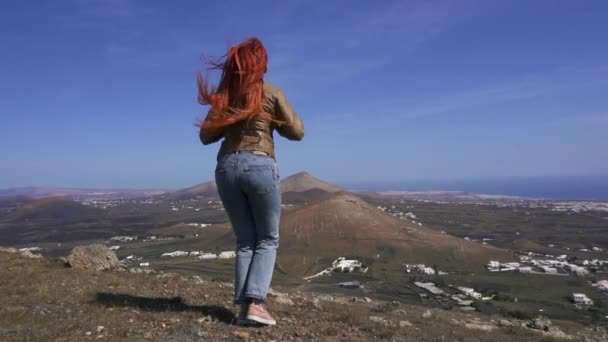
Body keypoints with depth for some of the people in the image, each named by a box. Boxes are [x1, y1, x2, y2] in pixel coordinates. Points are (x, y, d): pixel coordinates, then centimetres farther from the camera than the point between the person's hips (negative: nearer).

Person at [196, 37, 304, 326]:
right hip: (259, 166, -4)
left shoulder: (223, 96, 13)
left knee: (246, 241, 14)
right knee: (268, 239, 9)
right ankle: (255, 302, -4)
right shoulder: (272, 92, 4)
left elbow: (206, 136, 13)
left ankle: (243, 305, 7)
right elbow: (297, 132, 4)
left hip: (227, 168, 4)